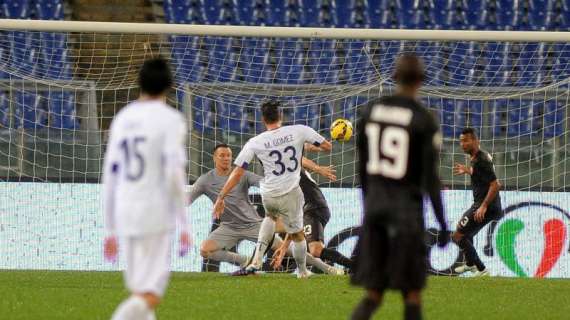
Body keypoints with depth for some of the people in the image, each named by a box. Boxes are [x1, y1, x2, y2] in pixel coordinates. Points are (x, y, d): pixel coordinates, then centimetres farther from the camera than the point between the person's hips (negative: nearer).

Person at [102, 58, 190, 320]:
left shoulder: (123, 118, 11)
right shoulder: (170, 119, -5)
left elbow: (109, 176, 12)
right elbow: (174, 173, -14)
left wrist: (110, 229, 18)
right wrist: (184, 225, -10)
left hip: (123, 213, 5)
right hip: (155, 214, -5)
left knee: (140, 293, 14)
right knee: (151, 295, -7)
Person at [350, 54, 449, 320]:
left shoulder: (372, 110, 4)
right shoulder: (424, 121, -10)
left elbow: (362, 163, 11)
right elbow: (430, 177, -11)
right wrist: (442, 223, -5)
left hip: (375, 200, 4)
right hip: (407, 205, -4)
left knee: (373, 292, 7)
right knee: (412, 292, 8)